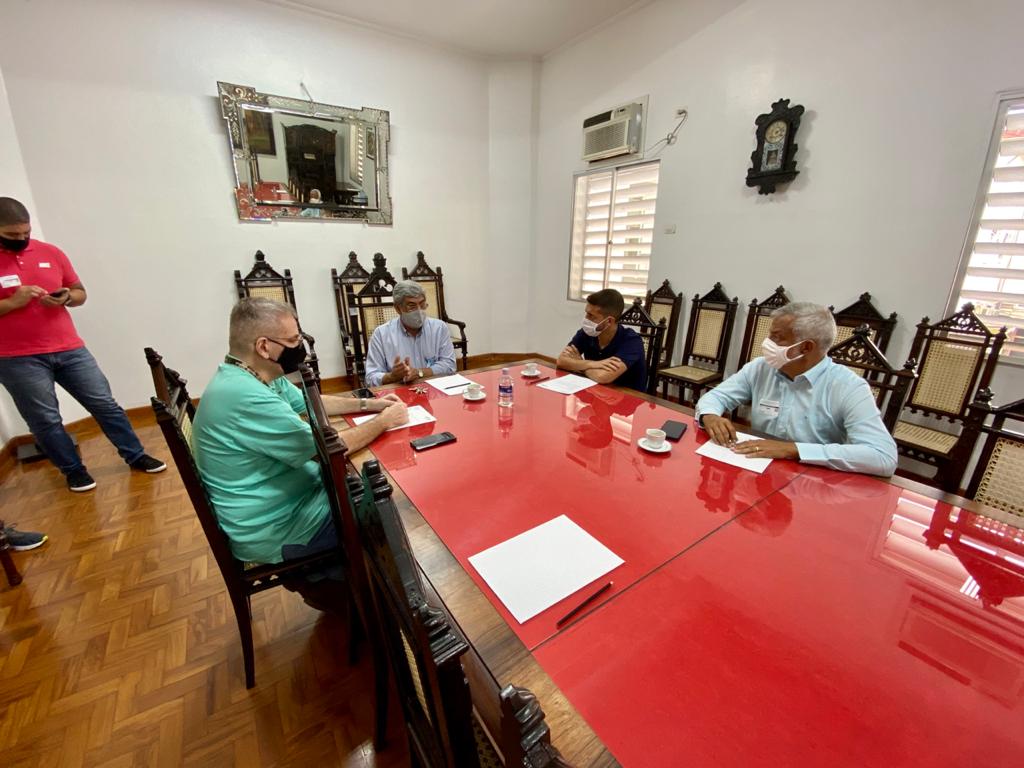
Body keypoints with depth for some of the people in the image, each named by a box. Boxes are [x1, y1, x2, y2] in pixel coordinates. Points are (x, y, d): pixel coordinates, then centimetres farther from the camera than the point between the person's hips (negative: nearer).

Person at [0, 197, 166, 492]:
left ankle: (135, 455, 18)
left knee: (104, 403, 7)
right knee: (45, 420, 6)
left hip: (69, 349, 2)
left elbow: (80, 293, 12)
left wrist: (67, 297, -10)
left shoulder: (51, 253, 5)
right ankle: (73, 470, 22)